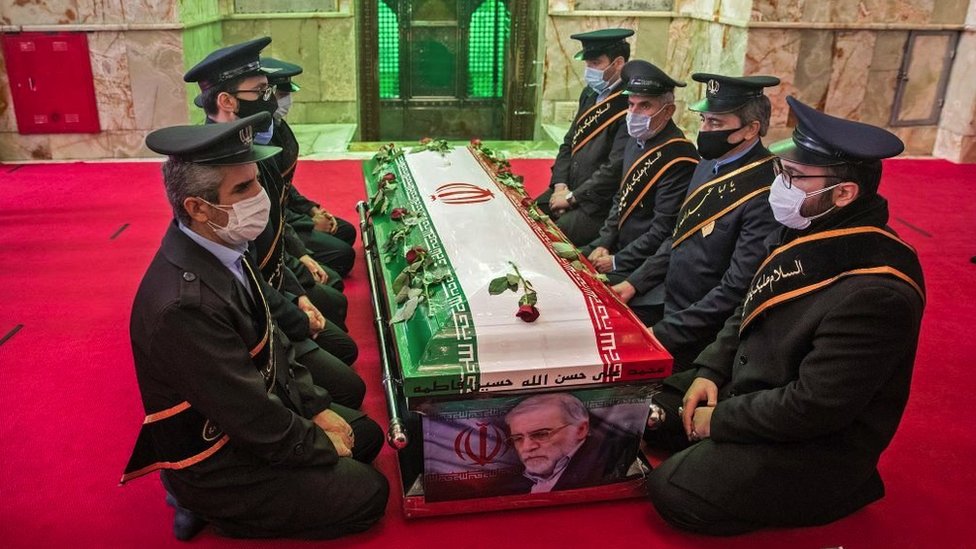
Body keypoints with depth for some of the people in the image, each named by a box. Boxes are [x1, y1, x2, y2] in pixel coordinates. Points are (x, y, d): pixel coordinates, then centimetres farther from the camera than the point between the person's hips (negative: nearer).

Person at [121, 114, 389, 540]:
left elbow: (270, 338, 5)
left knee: (367, 435, 15)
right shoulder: (185, 304, -35)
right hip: (217, 460, -8)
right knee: (368, 493, -3)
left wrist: (318, 407, 2)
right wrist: (323, 445, -11)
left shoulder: (223, 249, -8)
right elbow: (255, 420, -27)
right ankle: (219, 510, 8)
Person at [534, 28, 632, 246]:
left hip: (599, 205, -8)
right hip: (569, 190, 8)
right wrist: (560, 185, 1)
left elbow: (616, 169, -21)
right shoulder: (591, 94, 11)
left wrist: (573, 197, -14)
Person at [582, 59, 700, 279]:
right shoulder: (637, 141, 6)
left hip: (646, 264, -8)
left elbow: (664, 231, -21)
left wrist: (616, 262, -16)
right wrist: (604, 243, 4)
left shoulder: (679, 158, -21)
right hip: (617, 245, 8)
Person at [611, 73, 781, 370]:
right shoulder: (709, 165, 5)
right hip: (664, 298, 8)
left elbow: (736, 289, -24)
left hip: (702, 329, -8)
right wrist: (635, 282, 5)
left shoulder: (765, 192, -23)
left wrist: (663, 332, -23)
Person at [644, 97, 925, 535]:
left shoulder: (874, 294, -31)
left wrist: (721, 419, -17)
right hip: (749, 385, 8)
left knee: (674, 492, -16)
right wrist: (710, 371, -2)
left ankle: (828, 490, 2)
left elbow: (814, 408, -28)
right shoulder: (804, 231, -4)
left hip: (817, 444, -8)